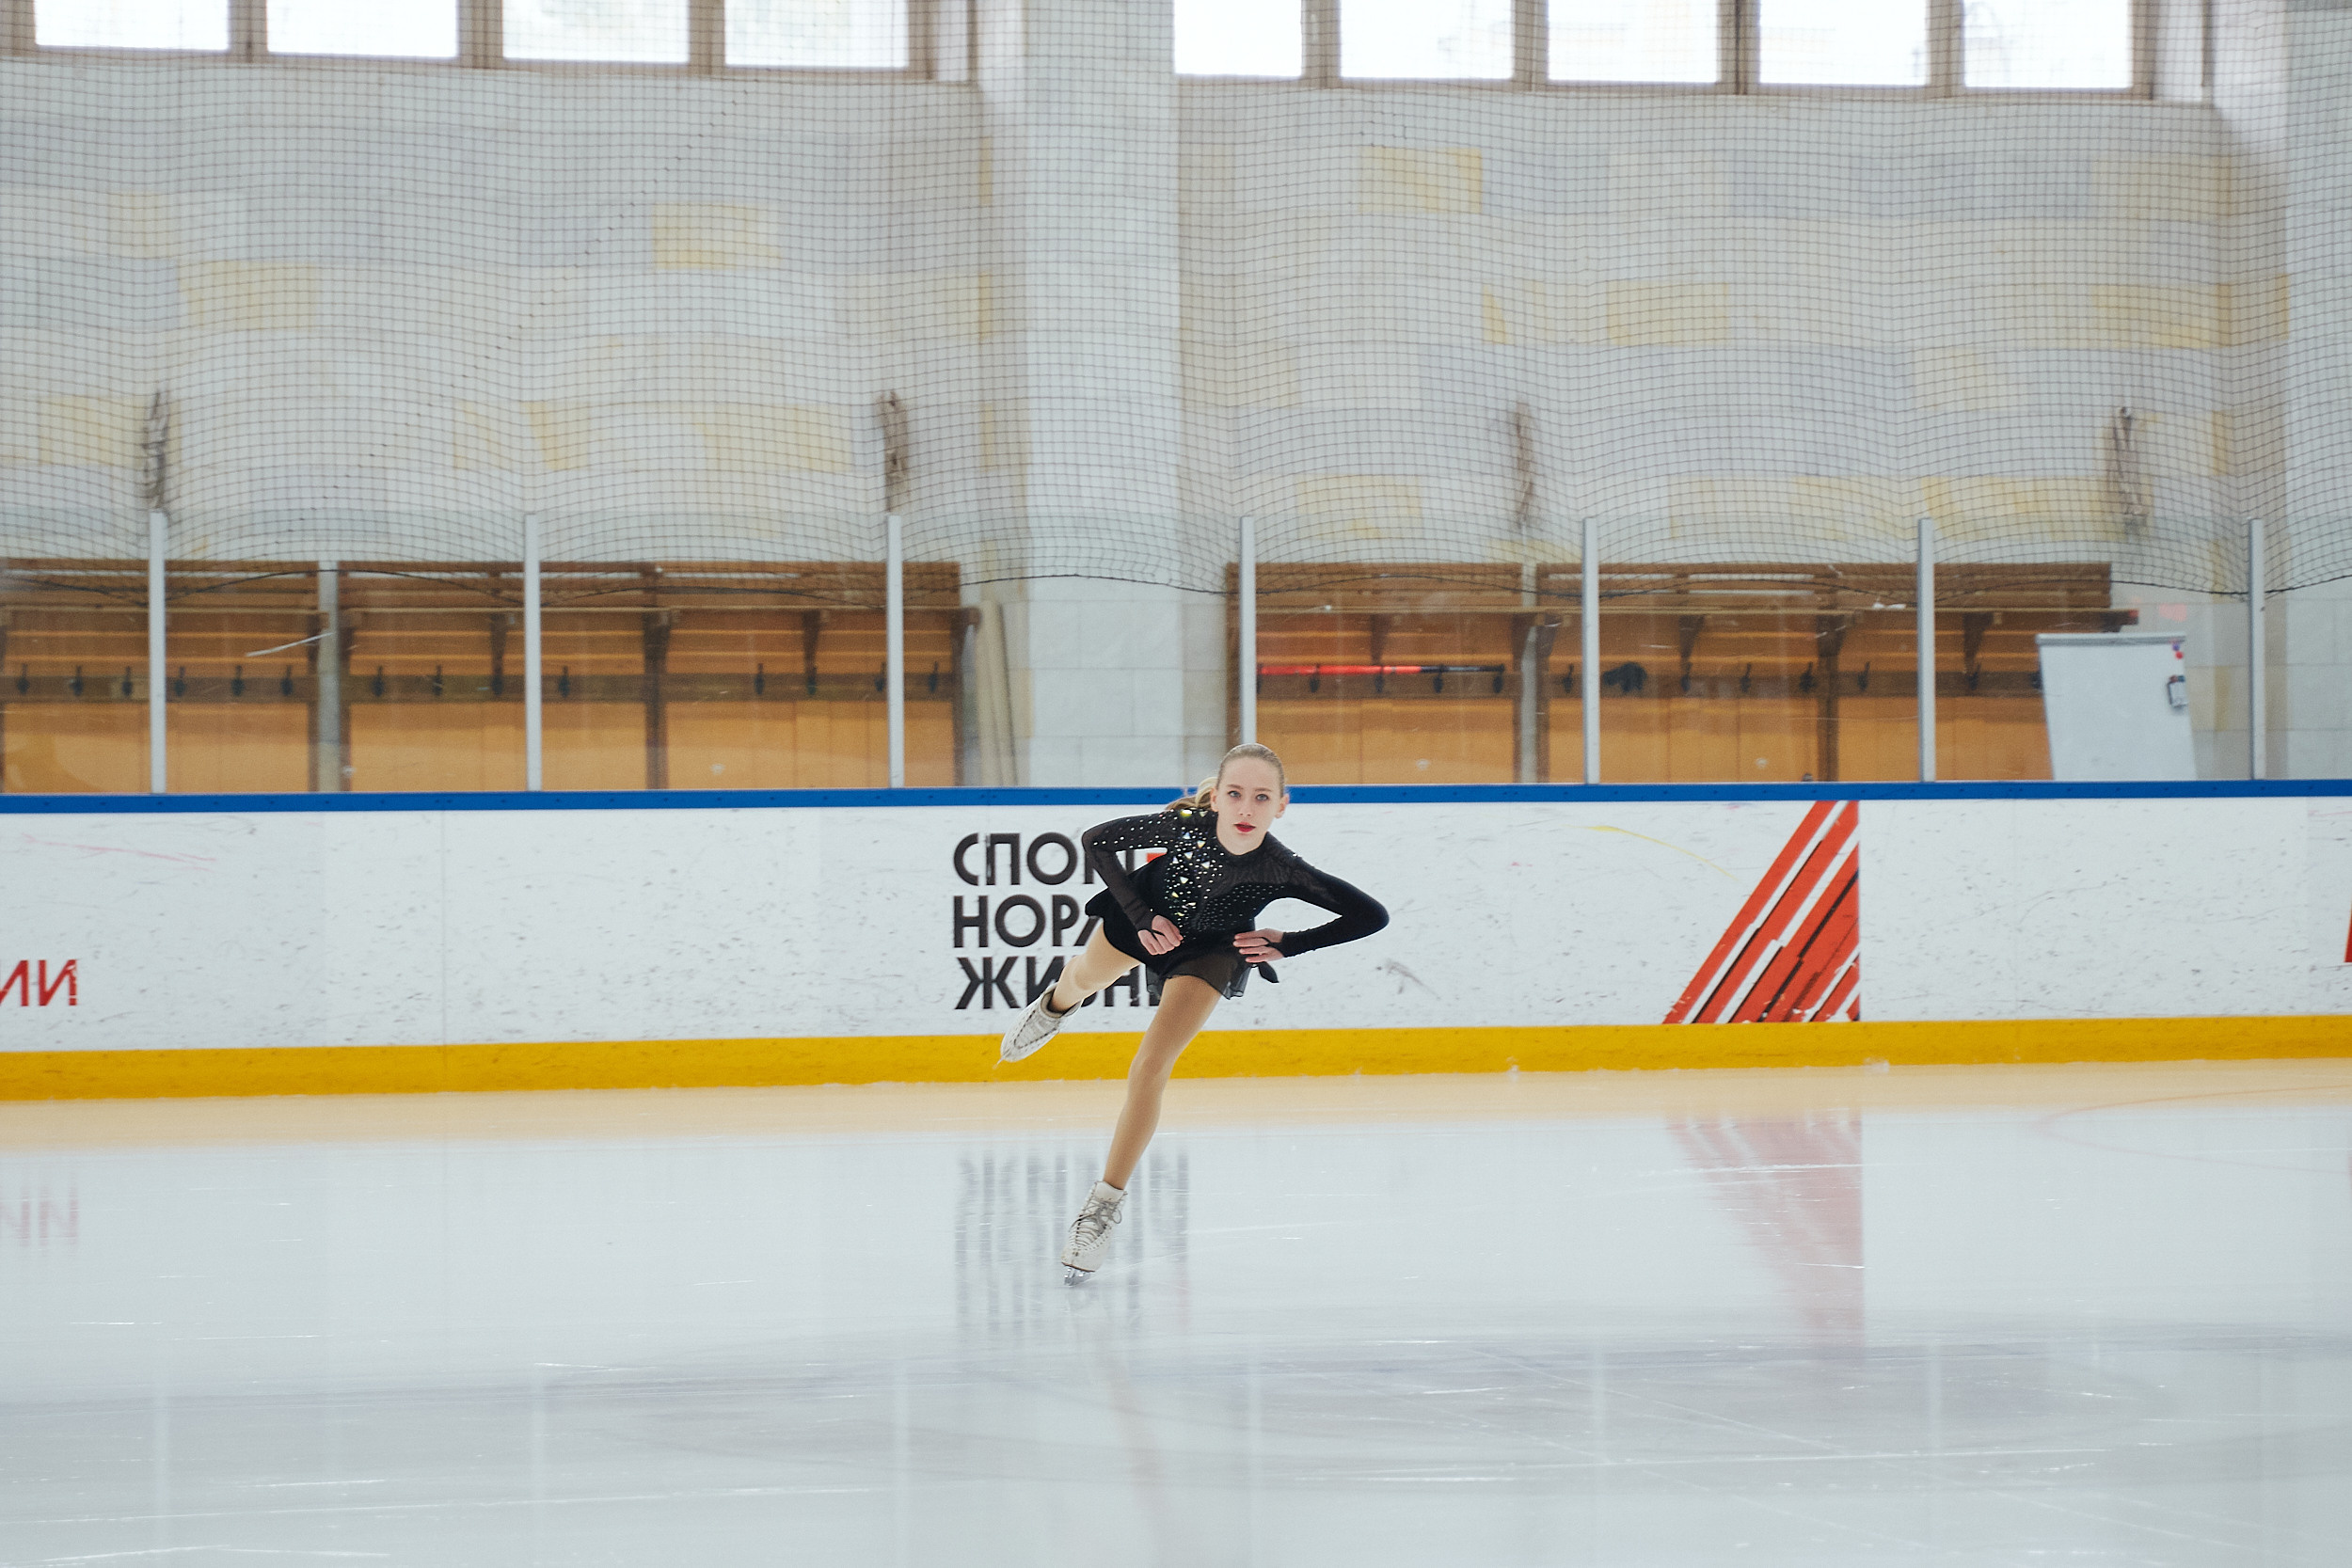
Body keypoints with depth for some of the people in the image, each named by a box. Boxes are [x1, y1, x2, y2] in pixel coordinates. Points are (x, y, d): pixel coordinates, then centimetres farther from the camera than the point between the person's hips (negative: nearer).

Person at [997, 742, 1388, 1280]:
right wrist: (1141, 918, -24)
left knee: (1149, 1070, -15)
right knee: (1088, 977, 32)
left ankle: (1105, 1205, 0)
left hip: (1211, 950, -2)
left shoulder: (1283, 871, -37)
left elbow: (1372, 915, -27)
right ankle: (1053, 1007, 73)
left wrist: (1288, 945, -22)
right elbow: (1097, 840, -21)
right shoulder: (1187, 826, -38)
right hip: (1150, 916, 2)